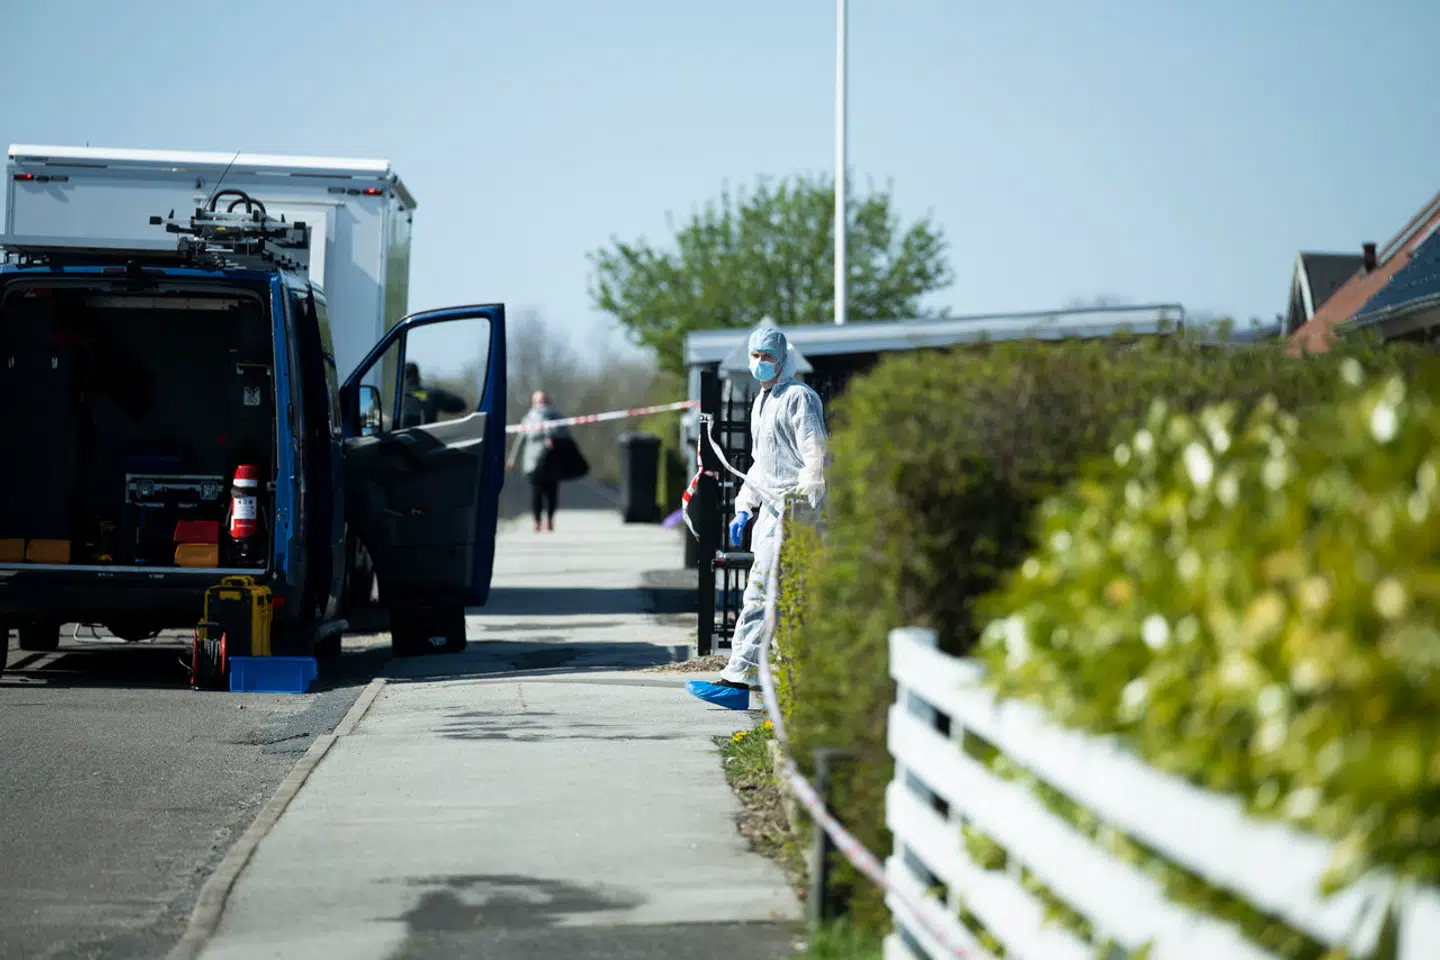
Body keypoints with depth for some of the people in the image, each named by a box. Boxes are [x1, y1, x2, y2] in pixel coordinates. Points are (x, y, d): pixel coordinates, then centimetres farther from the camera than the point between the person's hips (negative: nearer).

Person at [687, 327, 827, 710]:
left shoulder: (799, 398, -9)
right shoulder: (762, 403, 21)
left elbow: (816, 457, -17)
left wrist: (801, 507, -26)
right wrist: (744, 509, 23)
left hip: (793, 506, -10)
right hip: (770, 506, 10)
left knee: (761, 592, -13)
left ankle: (738, 678, -16)